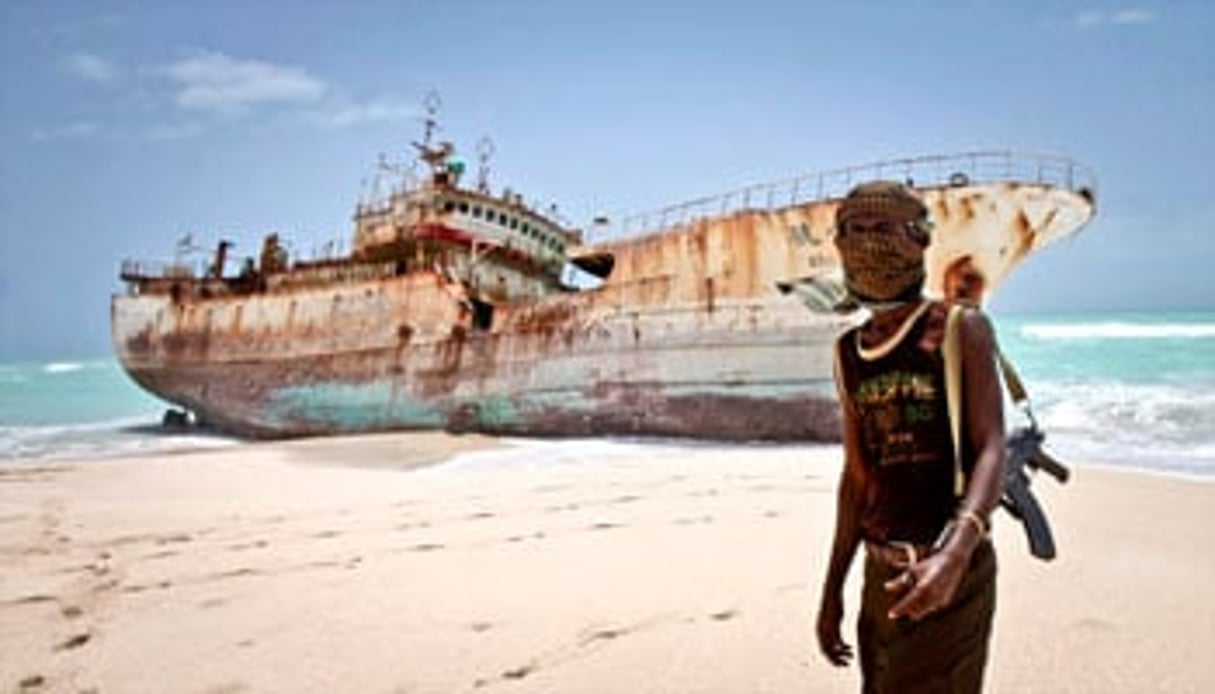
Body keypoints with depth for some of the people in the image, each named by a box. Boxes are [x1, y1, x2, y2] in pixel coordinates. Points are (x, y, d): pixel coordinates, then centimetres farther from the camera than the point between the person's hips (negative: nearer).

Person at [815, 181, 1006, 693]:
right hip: (881, 573, 5)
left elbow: (991, 450, -13)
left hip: (952, 572, -5)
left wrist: (955, 553, -30)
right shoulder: (848, 352, 10)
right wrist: (832, 590, 15)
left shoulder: (960, 329, -4)